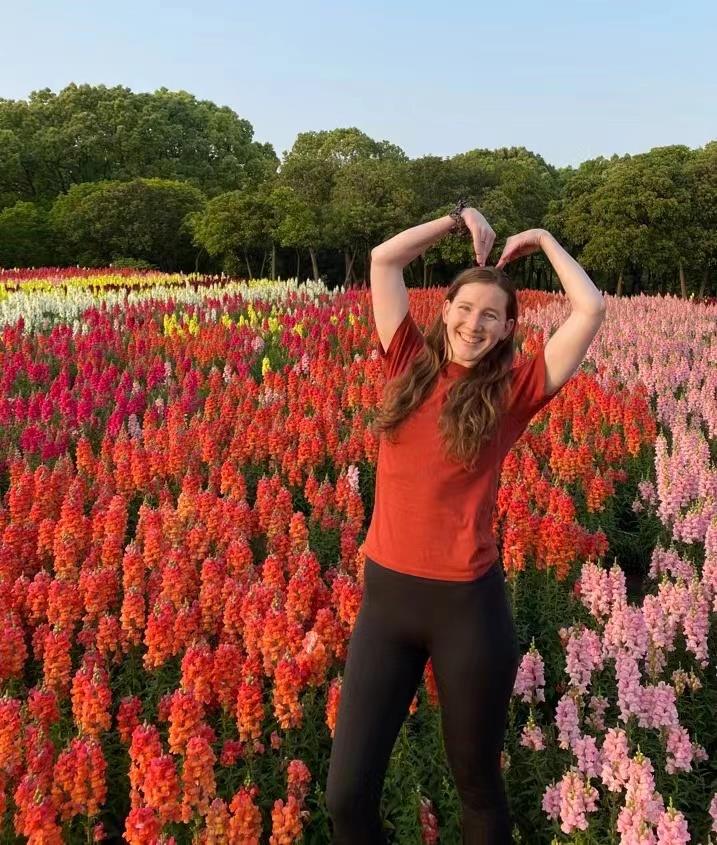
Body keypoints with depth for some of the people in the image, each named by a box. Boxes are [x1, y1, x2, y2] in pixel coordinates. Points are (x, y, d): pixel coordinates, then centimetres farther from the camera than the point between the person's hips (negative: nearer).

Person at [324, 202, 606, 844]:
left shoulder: (513, 393, -1)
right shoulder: (410, 366, 4)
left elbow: (592, 310, -5)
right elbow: (383, 258, 4)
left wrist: (544, 240, 8)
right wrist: (461, 217, 11)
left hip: (469, 603, -1)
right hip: (386, 595, 2)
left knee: (477, 784, 18)